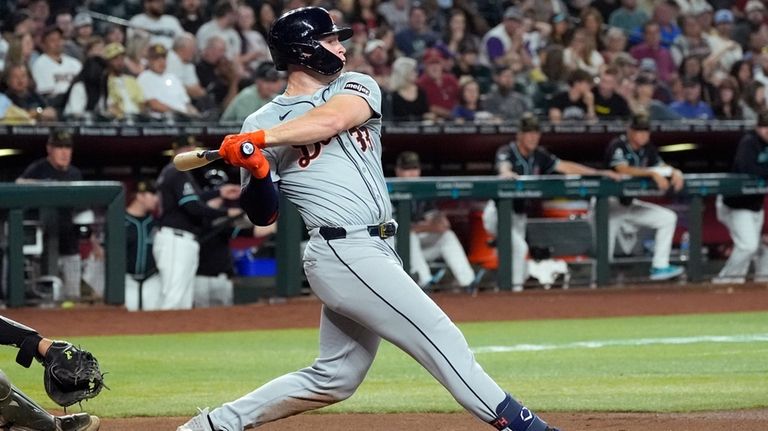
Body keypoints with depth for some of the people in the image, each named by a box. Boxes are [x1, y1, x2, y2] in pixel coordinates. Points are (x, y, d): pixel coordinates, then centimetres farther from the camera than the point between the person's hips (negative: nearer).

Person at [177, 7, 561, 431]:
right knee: (440, 338, -11)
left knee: (334, 377, 12)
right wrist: (255, 170, -20)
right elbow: (262, 215, 1)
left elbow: (333, 119, -12)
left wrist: (257, 140, -19)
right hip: (344, 251, -6)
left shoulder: (356, 88, 12)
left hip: (374, 252, 6)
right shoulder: (263, 122, 2)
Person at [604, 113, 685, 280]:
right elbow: (624, 170, -33)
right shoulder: (617, 146, -18)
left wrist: (675, 172, -22)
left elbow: (663, 167, 2)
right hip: (611, 203, -7)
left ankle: (659, 267, -3)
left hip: (630, 204, 7)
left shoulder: (647, 149, 3)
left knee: (668, 218, -3)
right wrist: (653, 173, -40)